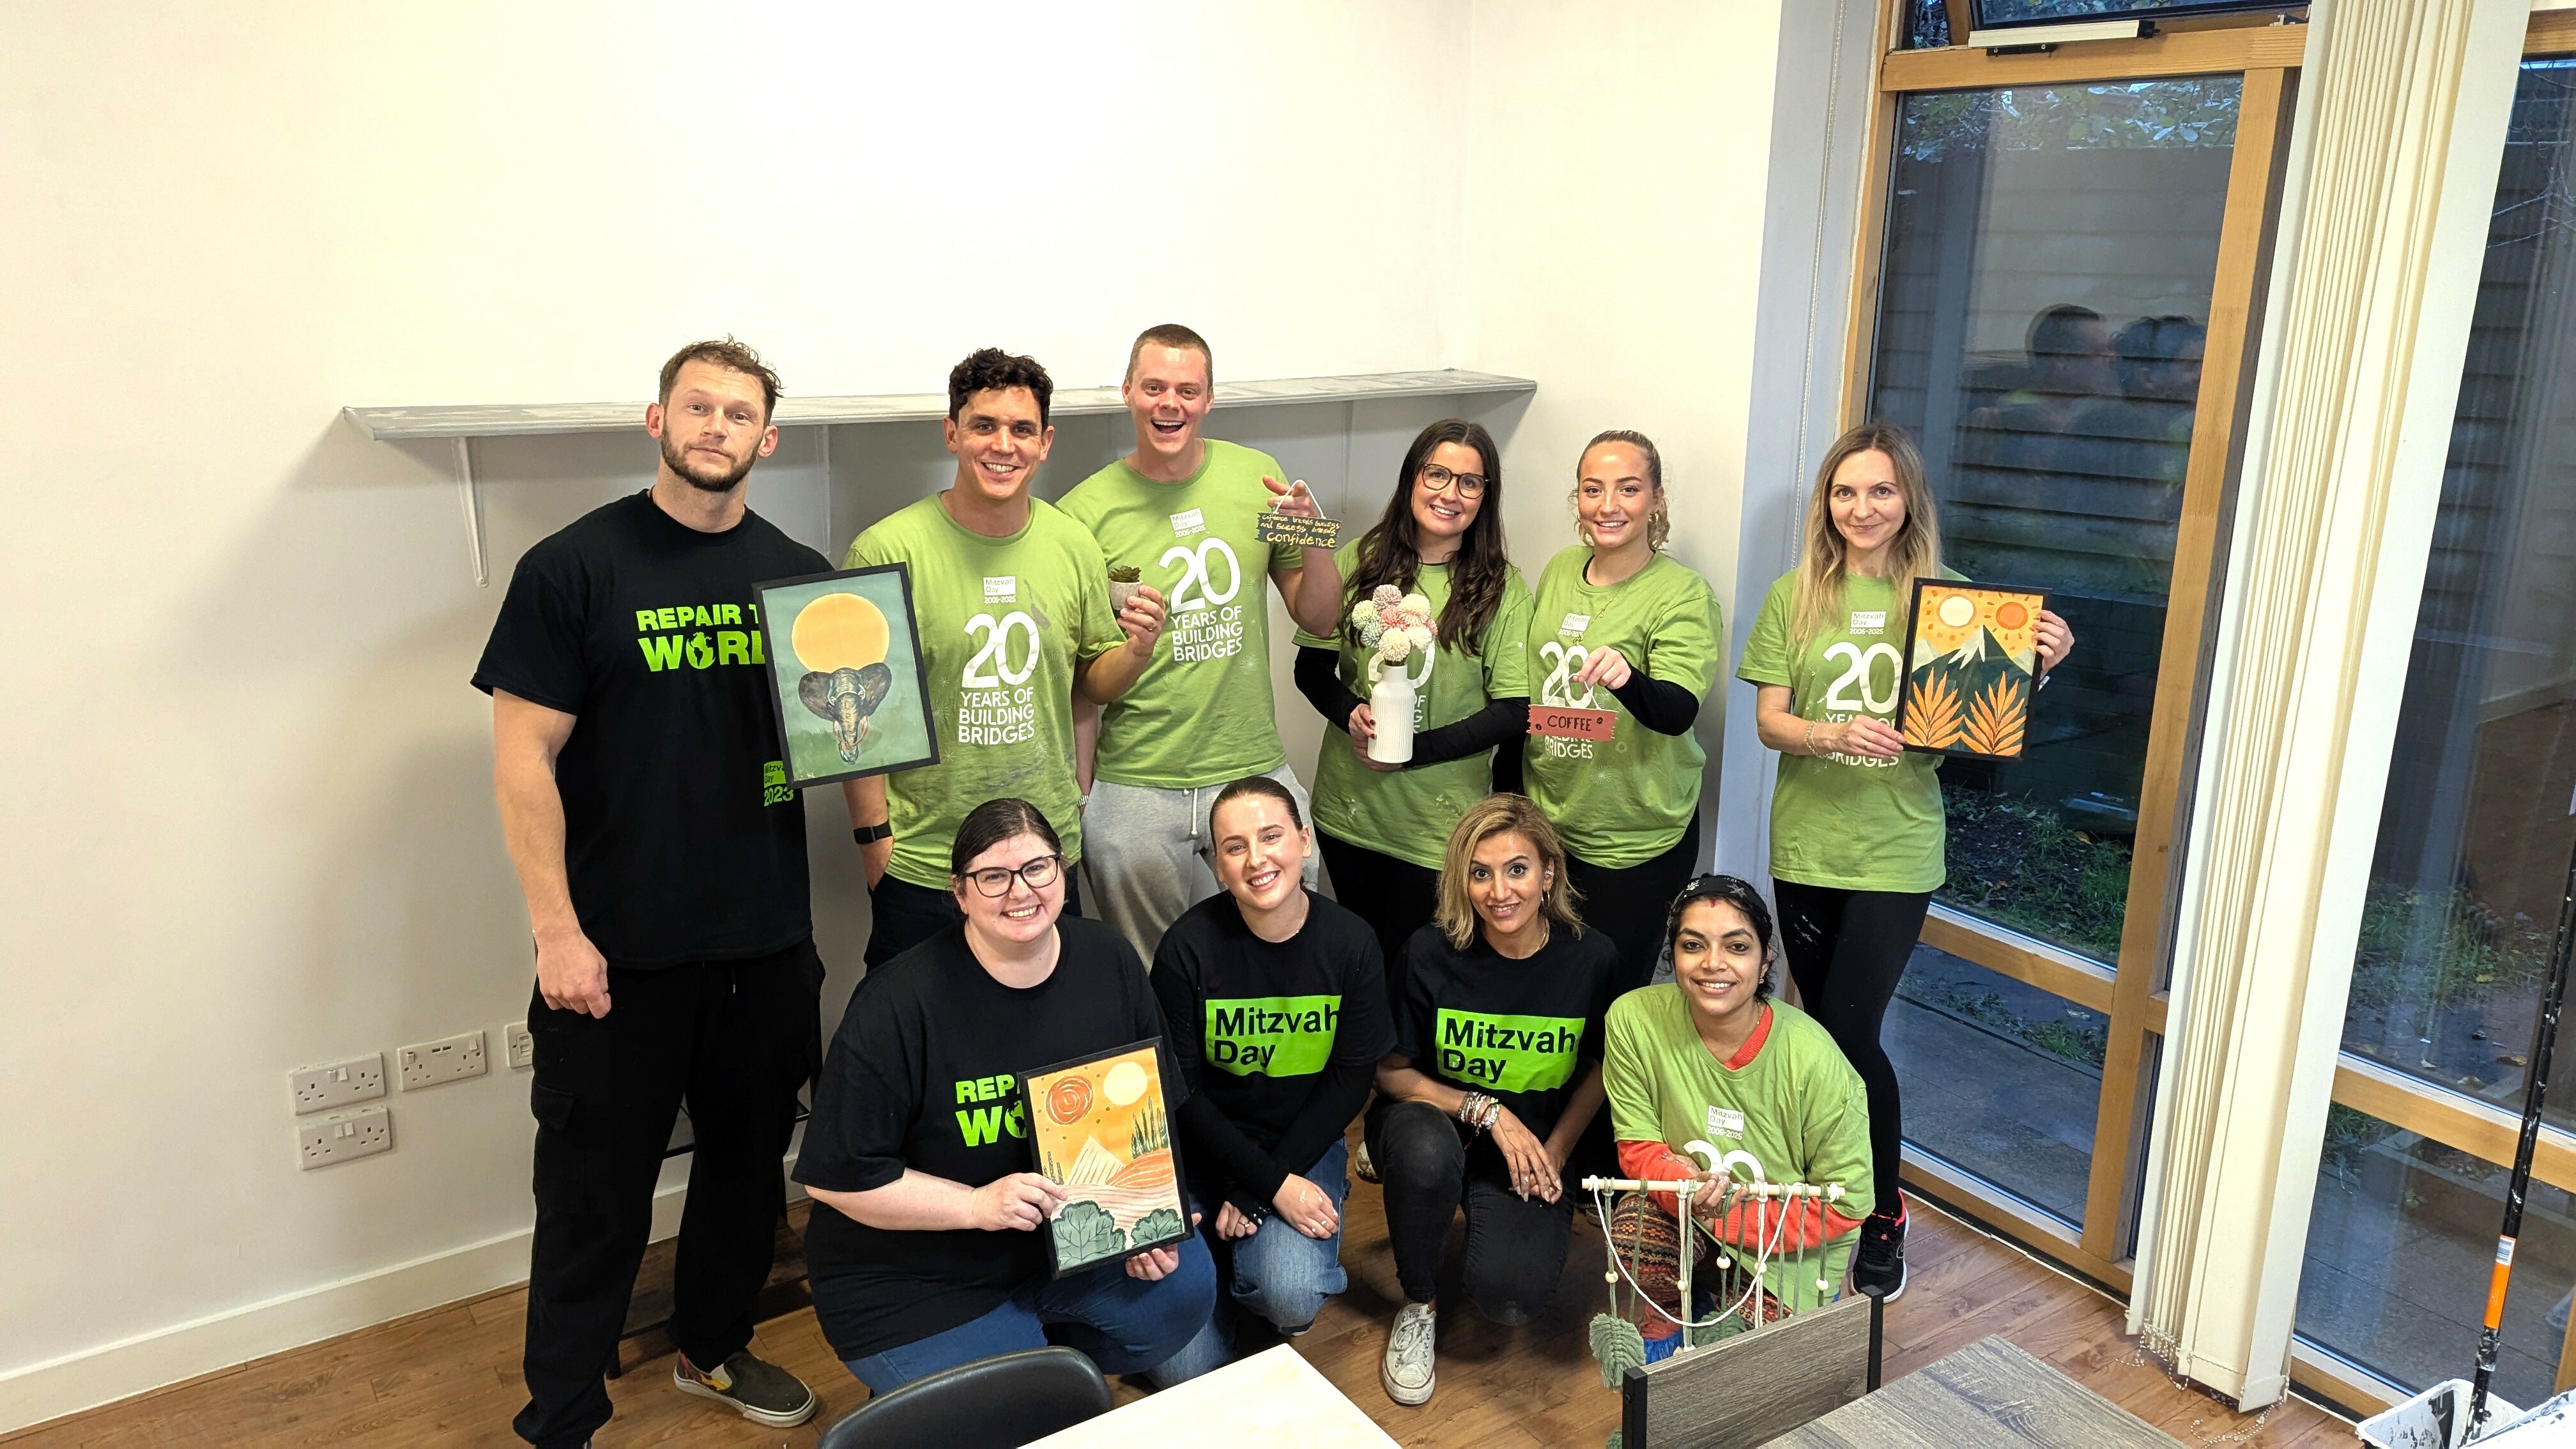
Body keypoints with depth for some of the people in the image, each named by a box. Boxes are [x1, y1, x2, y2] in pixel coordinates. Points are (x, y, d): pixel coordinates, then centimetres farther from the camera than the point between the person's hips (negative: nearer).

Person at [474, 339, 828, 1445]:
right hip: (622, 946, -4)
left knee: (749, 1157, 18)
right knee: (598, 1188, 7)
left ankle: (714, 1347, 41)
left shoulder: (801, 575, 6)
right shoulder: (574, 566, -7)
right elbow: (523, 758, -9)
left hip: (768, 938, 5)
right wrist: (556, 931, -13)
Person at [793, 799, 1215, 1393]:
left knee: (1184, 1285, -15)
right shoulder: (896, 1005, -22)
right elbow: (839, 1176, -18)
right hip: (919, 1278, -5)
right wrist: (977, 1205, -25)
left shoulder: (1109, 962, -6)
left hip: (1074, 1234, 5)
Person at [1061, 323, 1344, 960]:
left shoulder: (1257, 477, 3)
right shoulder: (1086, 512, -5)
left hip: (1255, 772, 2)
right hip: (1134, 789, -2)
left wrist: (1314, 536, -9)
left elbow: (1318, 619, 9)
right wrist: (1079, 795, -1)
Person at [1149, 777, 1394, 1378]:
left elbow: (1351, 1079, -6)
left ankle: (1258, 1266, 10)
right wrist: (1274, 1185, -18)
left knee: (1291, 1298, -27)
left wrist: (1257, 1190, -13)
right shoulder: (1188, 946, -16)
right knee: (1188, 1368, -10)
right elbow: (1178, 1092, -11)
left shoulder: (1350, 943, -10)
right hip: (1205, 1149, -1)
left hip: (1303, 1146, 1)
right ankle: (1231, 1262, 22)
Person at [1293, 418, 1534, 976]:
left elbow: (1513, 710, -10)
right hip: (1348, 805, 3)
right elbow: (1311, 666, 3)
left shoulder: (1502, 587, -6)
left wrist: (1414, 750, -18)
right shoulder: (1359, 561, 0)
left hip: (1441, 822, -2)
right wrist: (1350, 713, -18)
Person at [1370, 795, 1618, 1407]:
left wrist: (1554, 1153, -7)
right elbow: (1390, 1072, -6)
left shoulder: (1591, 959, -12)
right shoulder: (1431, 953, -17)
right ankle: (1418, 1305, -8)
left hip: (1536, 1147, 1)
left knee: (1510, 1296, -24)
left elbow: (1598, 1070, 5)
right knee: (1427, 1152, -38)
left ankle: (1508, 1224, 15)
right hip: (1436, 1119, 0)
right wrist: (1487, 1110, -17)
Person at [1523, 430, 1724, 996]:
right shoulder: (1559, 571, 3)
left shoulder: (1683, 594, -13)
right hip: (1546, 822, 5)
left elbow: (1678, 712, -26)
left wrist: (1626, 678, -47)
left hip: (1636, 842, -5)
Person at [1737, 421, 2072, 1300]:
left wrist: (2035, 669, -15)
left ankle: (1884, 1213, 17)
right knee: (1829, 1031, 11)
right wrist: (1835, 736, -19)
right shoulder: (1795, 597, 4)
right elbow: (1769, 721, -1)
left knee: (1848, 1032, -5)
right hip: (1806, 845, 2)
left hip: (1897, 851, -2)